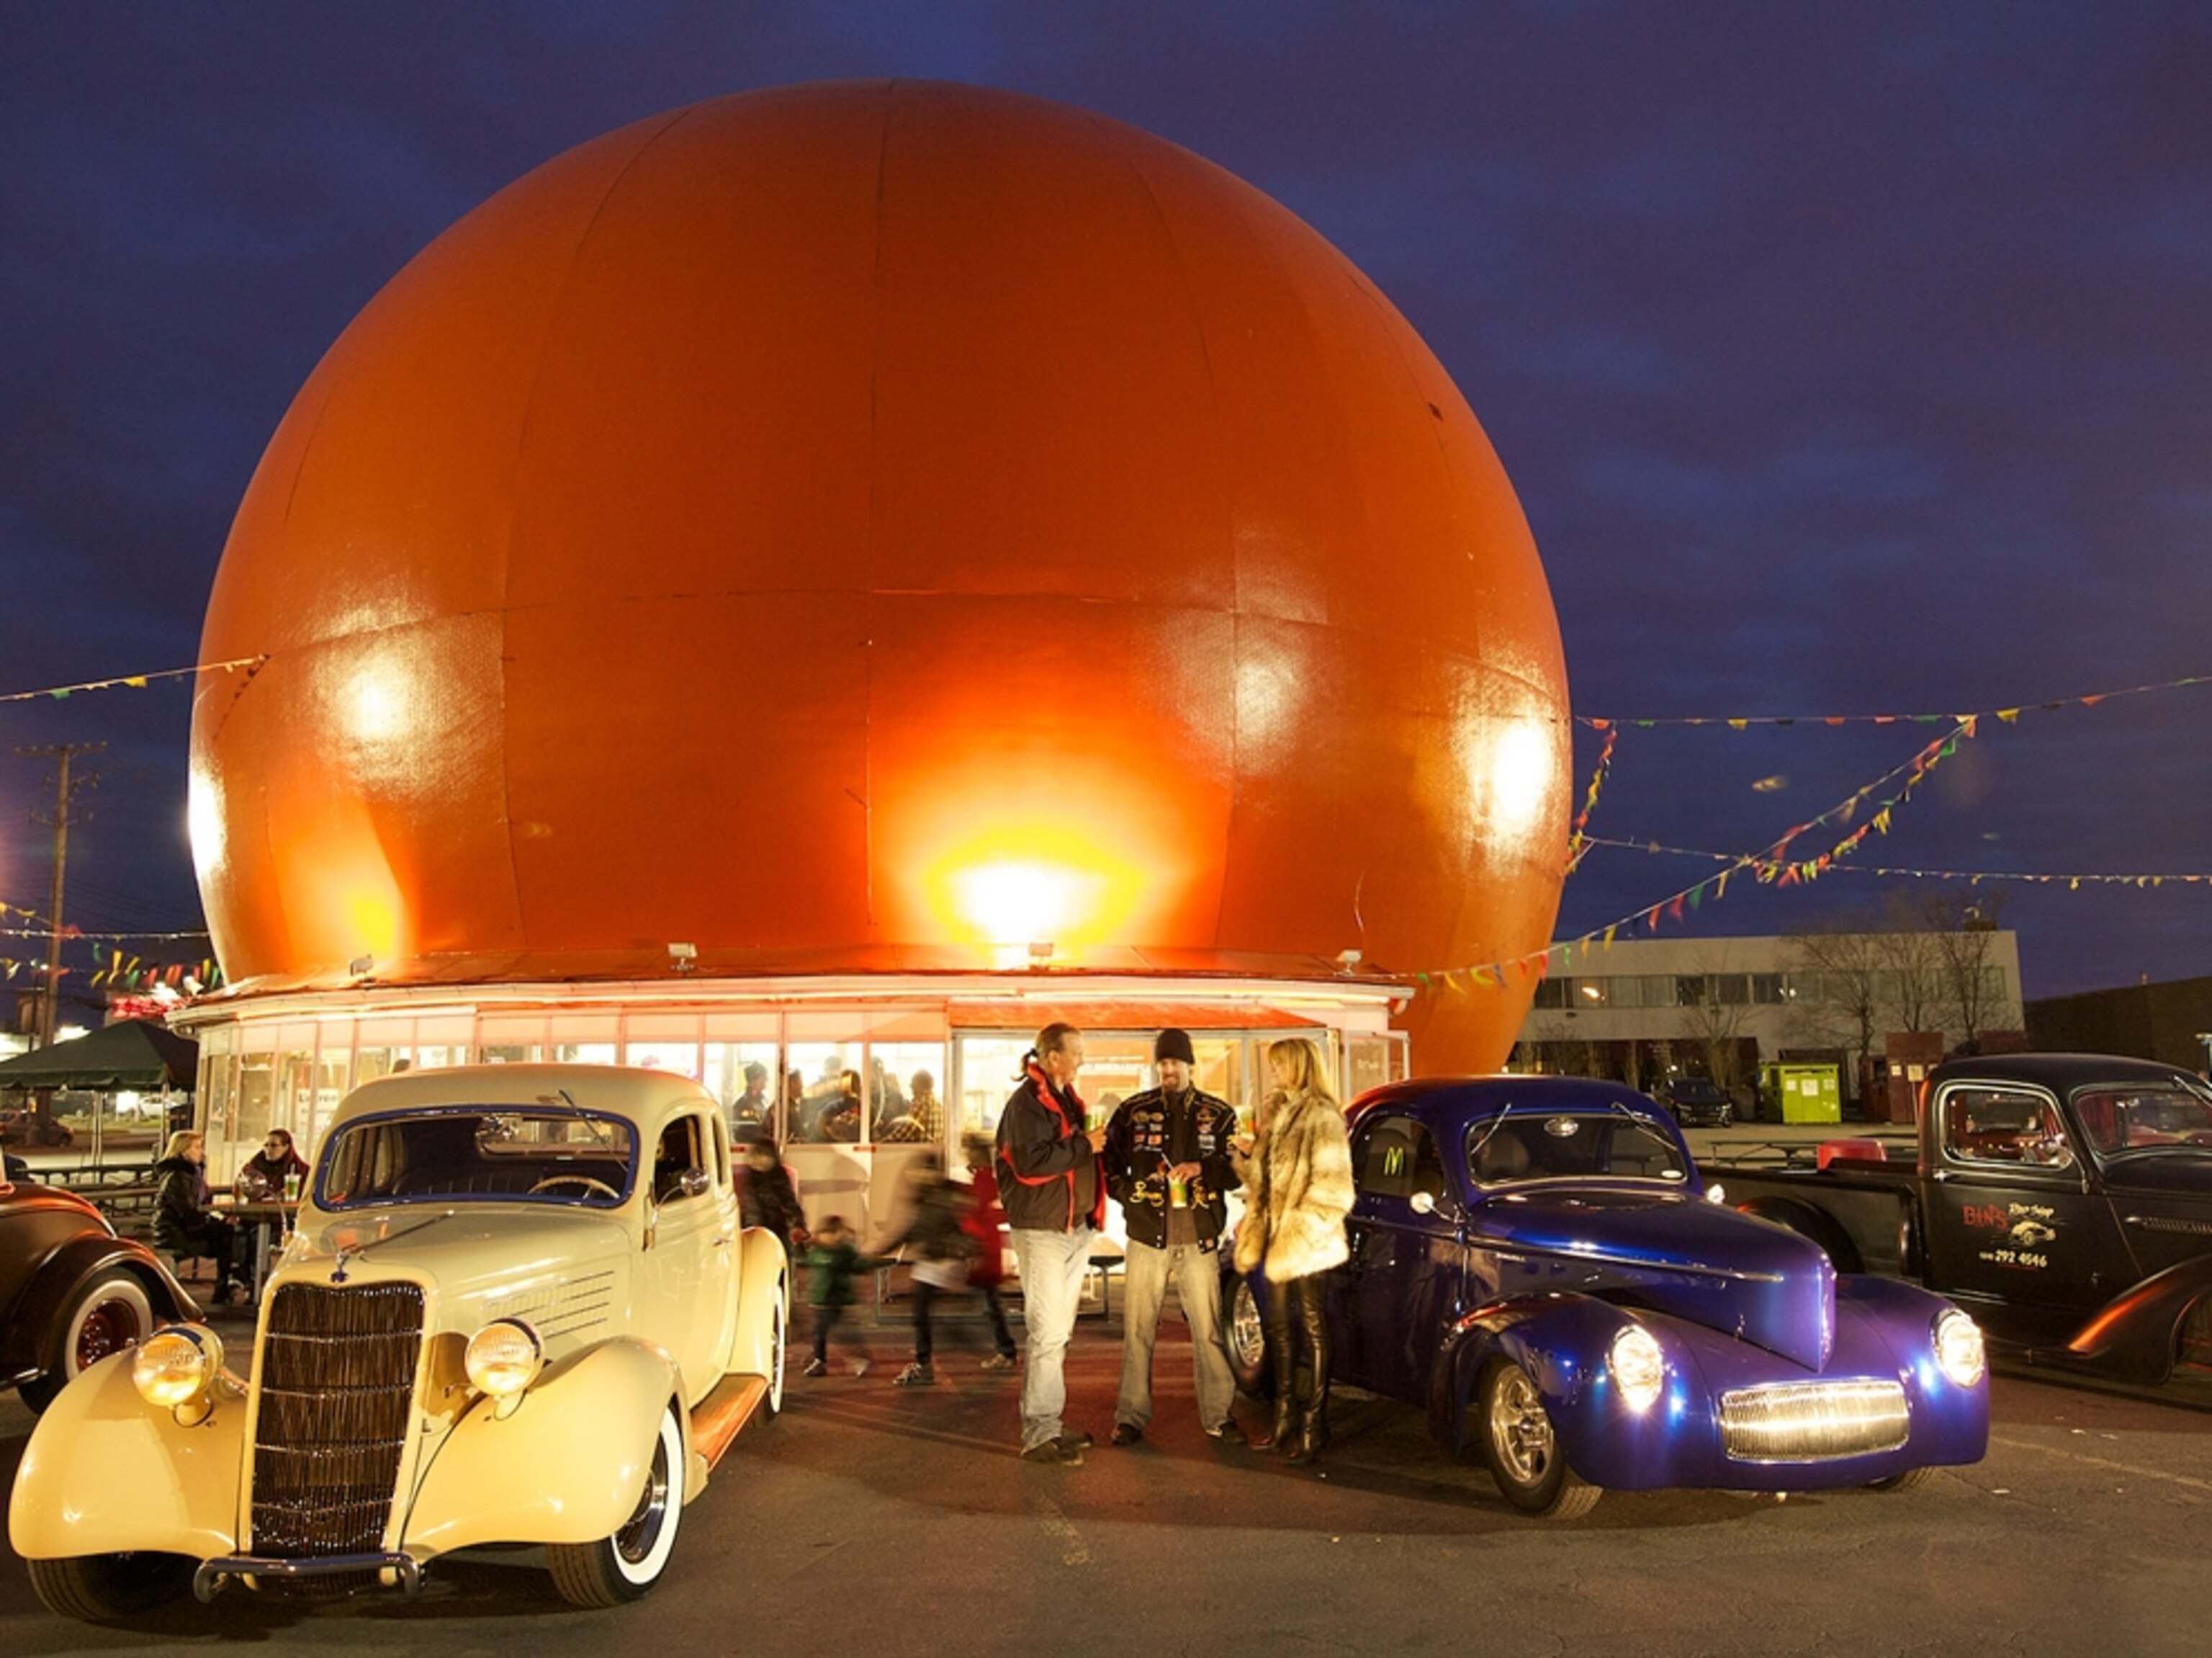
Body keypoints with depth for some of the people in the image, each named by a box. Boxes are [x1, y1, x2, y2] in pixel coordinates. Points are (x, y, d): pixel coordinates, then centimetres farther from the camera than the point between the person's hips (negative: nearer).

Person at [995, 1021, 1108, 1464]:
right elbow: (1031, 1162, -26)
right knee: (1048, 1333, -10)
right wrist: (1084, 1145, -19)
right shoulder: (1028, 1102, -14)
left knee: (1058, 1333, 14)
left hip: (1074, 1228, 10)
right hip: (1042, 1229, -10)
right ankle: (1040, 1435, -5)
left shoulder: (1066, 1099, 16)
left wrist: (1092, 1143, 4)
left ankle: (1046, 1423, 22)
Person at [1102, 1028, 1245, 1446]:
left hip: (1199, 1238, 0)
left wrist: (1202, 1169, -13)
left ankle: (1219, 1417, 11)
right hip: (1147, 1237, 0)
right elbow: (1110, 1166, 9)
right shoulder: (1134, 1111, 5)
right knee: (1137, 1329, 2)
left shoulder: (1217, 1114, 6)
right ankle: (1131, 1417, 11)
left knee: (1208, 1329, 2)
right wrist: (1133, 1194, -5)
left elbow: (1236, 1171, 4)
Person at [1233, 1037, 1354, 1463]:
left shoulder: (1321, 1117, -13)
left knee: (1312, 1328, 0)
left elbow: (1331, 1187, -17)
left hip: (1306, 1244, -8)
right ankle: (1286, 1417, 23)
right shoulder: (1276, 1112, 13)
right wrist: (1251, 1153, 4)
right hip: (1275, 1237, 8)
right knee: (1280, 1327, 13)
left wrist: (1299, 1229, -19)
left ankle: (1313, 1426, 7)